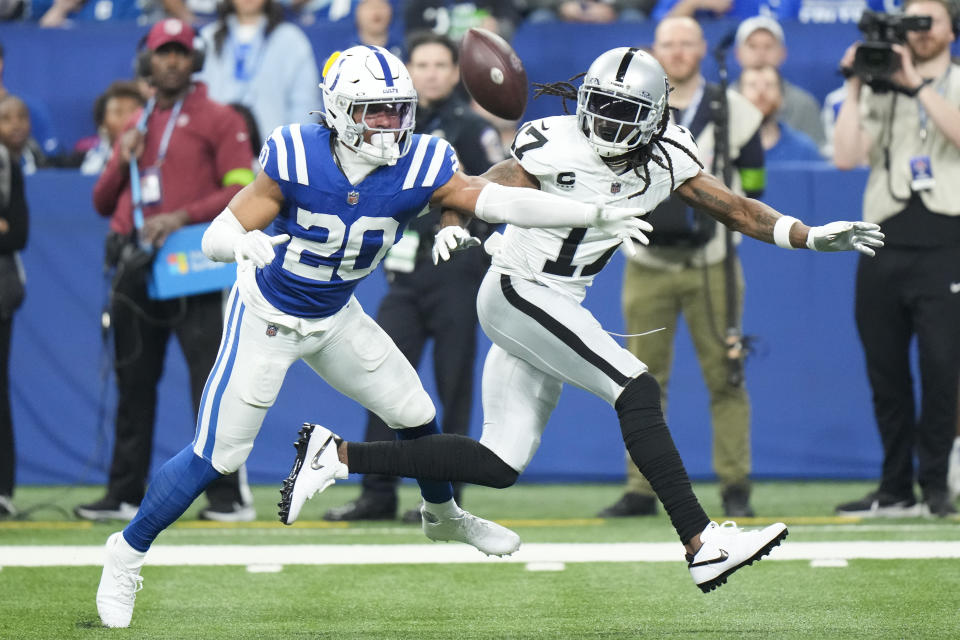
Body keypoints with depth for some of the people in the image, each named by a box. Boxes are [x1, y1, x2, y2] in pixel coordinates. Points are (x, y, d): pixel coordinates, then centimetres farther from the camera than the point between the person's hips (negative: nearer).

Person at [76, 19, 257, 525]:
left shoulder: (217, 120, 3)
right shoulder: (135, 127, 20)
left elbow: (242, 191, -7)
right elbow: (103, 203, 20)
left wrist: (182, 217, -18)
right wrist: (123, 162, 1)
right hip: (136, 269, 6)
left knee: (210, 383, -11)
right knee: (133, 384, 7)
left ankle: (229, 496, -11)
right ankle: (124, 496, 12)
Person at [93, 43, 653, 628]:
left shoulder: (420, 167, -21)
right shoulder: (297, 160, -29)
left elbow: (500, 201, -29)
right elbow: (216, 237, -25)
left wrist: (596, 214, -39)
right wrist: (243, 244, -49)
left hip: (334, 317, 4)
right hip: (266, 316, -4)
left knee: (415, 414, 12)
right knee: (218, 455, -7)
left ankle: (442, 514, 42)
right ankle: (128, 552, 11)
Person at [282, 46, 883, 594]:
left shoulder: (666, 158, 1)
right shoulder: (559, 148, -17)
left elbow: (736, 208, 4)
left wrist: (813, 237, -6)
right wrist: (454, 226, -39)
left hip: (559, 308, 8)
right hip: (518, 293, -8)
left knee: (501, 463, 7)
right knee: (638, 391, -21)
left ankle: (339, 454, 12)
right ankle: (703, 544, -23)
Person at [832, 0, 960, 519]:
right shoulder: (879, 92, 16)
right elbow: (846, 157, 3)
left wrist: (917, 83, -14)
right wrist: (854, 87, -1)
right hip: (883, 243, 3)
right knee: (885, 372, 4)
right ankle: (895, 490, 11)